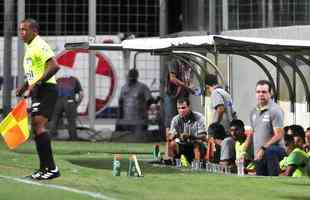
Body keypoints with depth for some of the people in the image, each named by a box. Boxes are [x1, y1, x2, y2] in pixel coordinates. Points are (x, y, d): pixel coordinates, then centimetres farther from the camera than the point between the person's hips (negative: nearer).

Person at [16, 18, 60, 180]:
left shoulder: (39, 45, -12)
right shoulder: (29, 47, 19)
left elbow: (54, 66, -24)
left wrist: (36, 84, -26)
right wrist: (24, 87, 17)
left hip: (46, 90, -10)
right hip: (38, 93, 10)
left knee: (38, 125, -19)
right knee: (36, 128, 10)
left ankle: (51, 168, -21)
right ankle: (45, 168, 16)